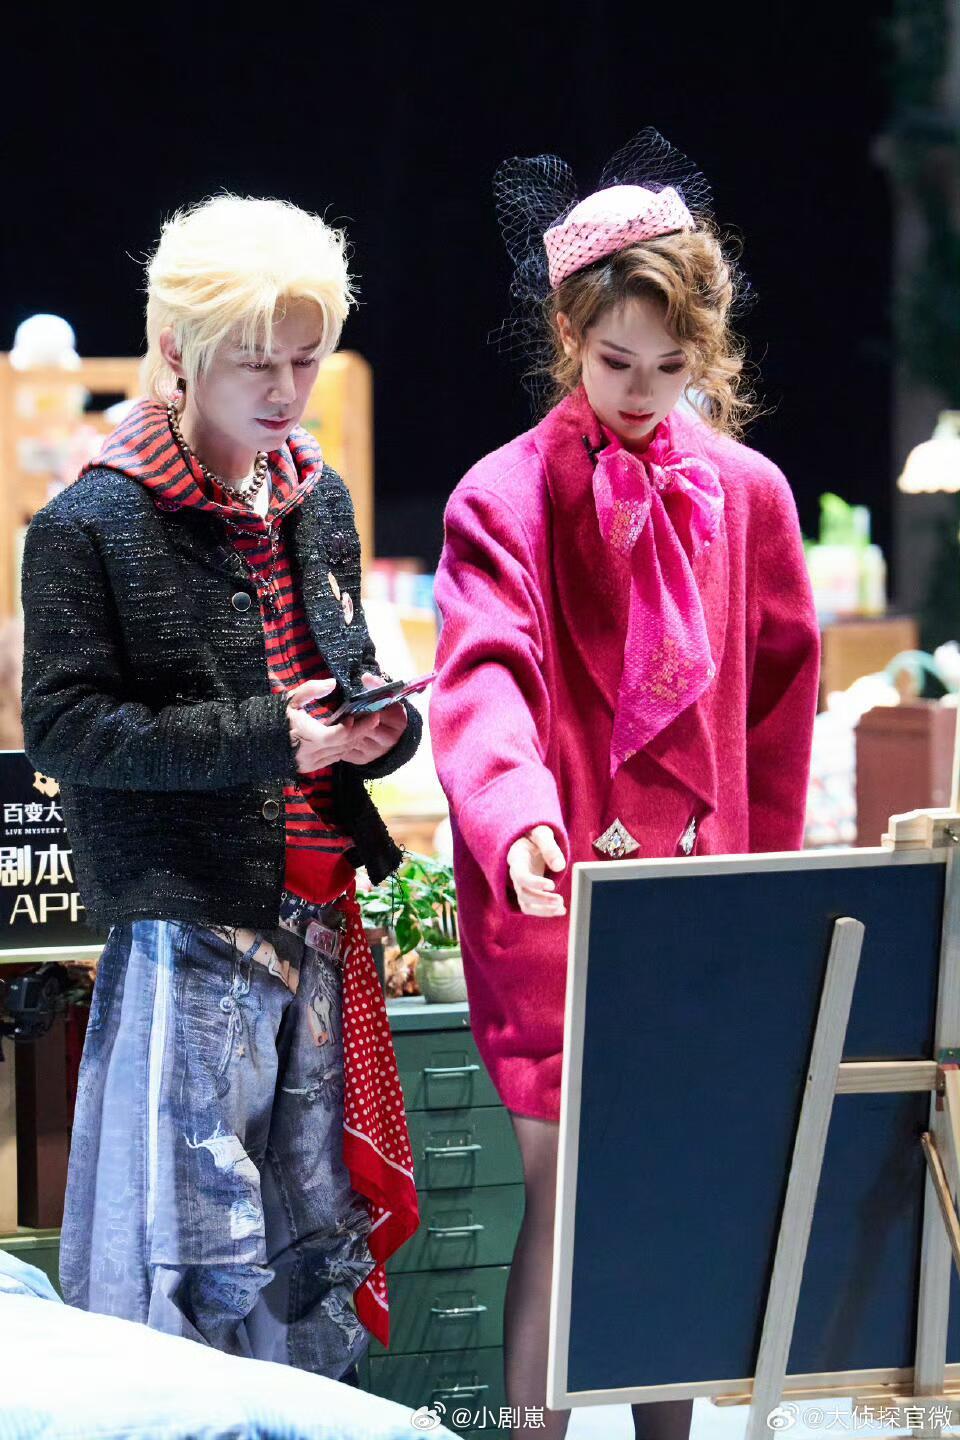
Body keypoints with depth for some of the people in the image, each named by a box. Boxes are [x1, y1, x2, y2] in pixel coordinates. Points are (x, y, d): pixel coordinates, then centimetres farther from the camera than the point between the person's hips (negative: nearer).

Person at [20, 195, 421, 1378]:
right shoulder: (92, 524, -8)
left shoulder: (318, 503, 12)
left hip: (315, 916, 6)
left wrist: (380, 726, -1)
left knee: (318, 1228, 10)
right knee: (195, 1239, -6)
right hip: (188, 923, -6)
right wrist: (267, 739, -18)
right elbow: (64, 727, -12)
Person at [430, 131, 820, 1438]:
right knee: (565, 1193, -3)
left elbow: (782, 695, 14)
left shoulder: (746, 495, 6)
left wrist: (761, 872, 12)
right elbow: (485, 679, -20)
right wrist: (516, 818, -37)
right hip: (559, 890, -3)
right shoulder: (508, 497, -6)